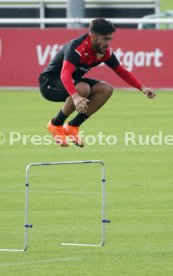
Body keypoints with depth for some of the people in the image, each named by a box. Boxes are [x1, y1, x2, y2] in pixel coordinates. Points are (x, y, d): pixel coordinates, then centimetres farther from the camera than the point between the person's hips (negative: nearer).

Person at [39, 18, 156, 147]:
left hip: (72, 82, 8)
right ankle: (56, 125, -13)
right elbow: (65, 74, -46)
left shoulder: (105, 51, -7)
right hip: (49, 83, -8)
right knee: (83, 88, -36)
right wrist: (75, 97, -62)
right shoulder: (77, 47, -31)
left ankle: (72, 127, -2)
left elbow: (122, 72, 5)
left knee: (106, 89, -11)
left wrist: (142, 88, -8)